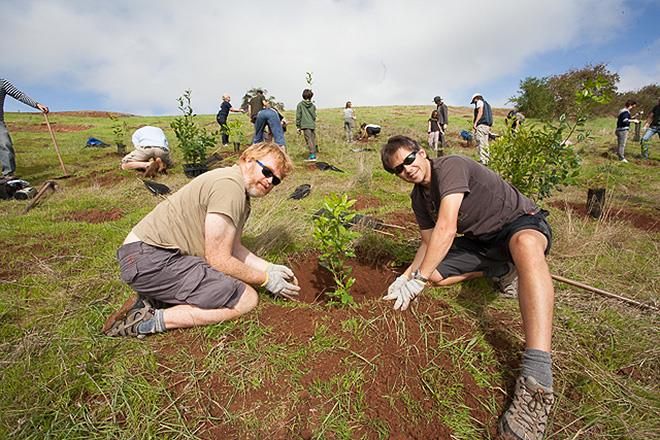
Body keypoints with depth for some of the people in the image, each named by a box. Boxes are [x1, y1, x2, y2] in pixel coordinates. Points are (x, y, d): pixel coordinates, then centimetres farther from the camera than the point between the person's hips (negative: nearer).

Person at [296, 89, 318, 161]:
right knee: (313, 140, 11)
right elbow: (314, 116, 12)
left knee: (309, 140, -7)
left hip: (305, 125, -4)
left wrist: (298, 126, 4)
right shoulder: (313, 105, 7)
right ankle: (314, 155, 15)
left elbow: (298, 116, -1)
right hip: (313, 125, 4)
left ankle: (312, 155, -14)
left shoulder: (300, 104, -1)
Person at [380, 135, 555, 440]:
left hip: (522, 221, -7)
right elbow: (429, 242, 4)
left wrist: (419, 278, -31)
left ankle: (537, 378, -50)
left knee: (525, 244, -42)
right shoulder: (418, 197, 2)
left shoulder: (451, 166, -24)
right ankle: (501, 270, 9)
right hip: (481, 240, 7)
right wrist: (406, 275, -11)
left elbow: (446, 229, -33)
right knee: (434, 273, -10)